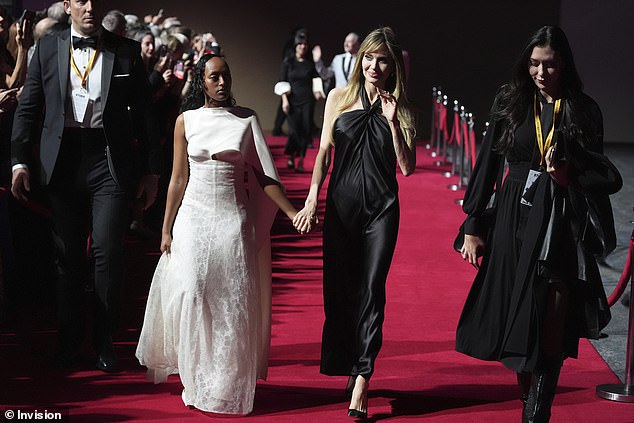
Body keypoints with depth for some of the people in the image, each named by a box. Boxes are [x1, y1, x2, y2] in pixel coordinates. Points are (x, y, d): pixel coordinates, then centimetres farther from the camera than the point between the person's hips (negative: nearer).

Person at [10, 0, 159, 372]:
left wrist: (149, 170, 5)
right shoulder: (48, 49, 7)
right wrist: (20, 161, 0)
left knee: (108, 252, -8)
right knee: (68, 256, 9)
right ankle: (70, 340, 22)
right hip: (62, 162, 2)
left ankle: (105, 341, 7)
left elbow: (142, 115, 6)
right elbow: (28, 108, 8)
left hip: (109, 163, -2)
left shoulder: (127, 52, 3)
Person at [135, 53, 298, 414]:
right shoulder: (186, 121, 4)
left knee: (234, 301, 0)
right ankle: (197, 382, 8)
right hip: (194, 218, 0)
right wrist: (167, 229, 4)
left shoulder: (247, 119, 2)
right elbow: (178, 178, 5)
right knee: (192, 295, -5)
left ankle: (229, 385, 12)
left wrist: (293, 212, -7)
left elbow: (264, 175, 2)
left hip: (234, 219, 0)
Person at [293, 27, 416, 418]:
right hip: (341, 205, 2)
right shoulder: (339, 98, 5)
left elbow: (407, 167, -3)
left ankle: (361, 379, -11)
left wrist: (392, 122, -13)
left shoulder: (399, 108, 3)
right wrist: (312, 199, -3)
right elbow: (324, 152, 6)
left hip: (381, 209, -1)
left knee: (371, 290, -8)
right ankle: (346, 366, 23)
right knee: (339, 289, 6)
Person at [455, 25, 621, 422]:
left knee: (551, 327, -5)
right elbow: (488, 164, 5)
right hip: (515, 218, 2)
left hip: (561, 224, -2)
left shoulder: (583, 110, 1)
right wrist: (473, 225, 1)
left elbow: (606, 177, 7)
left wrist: (570, 174, -15)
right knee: (516, 318, 7)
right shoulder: (510, 102, 4)